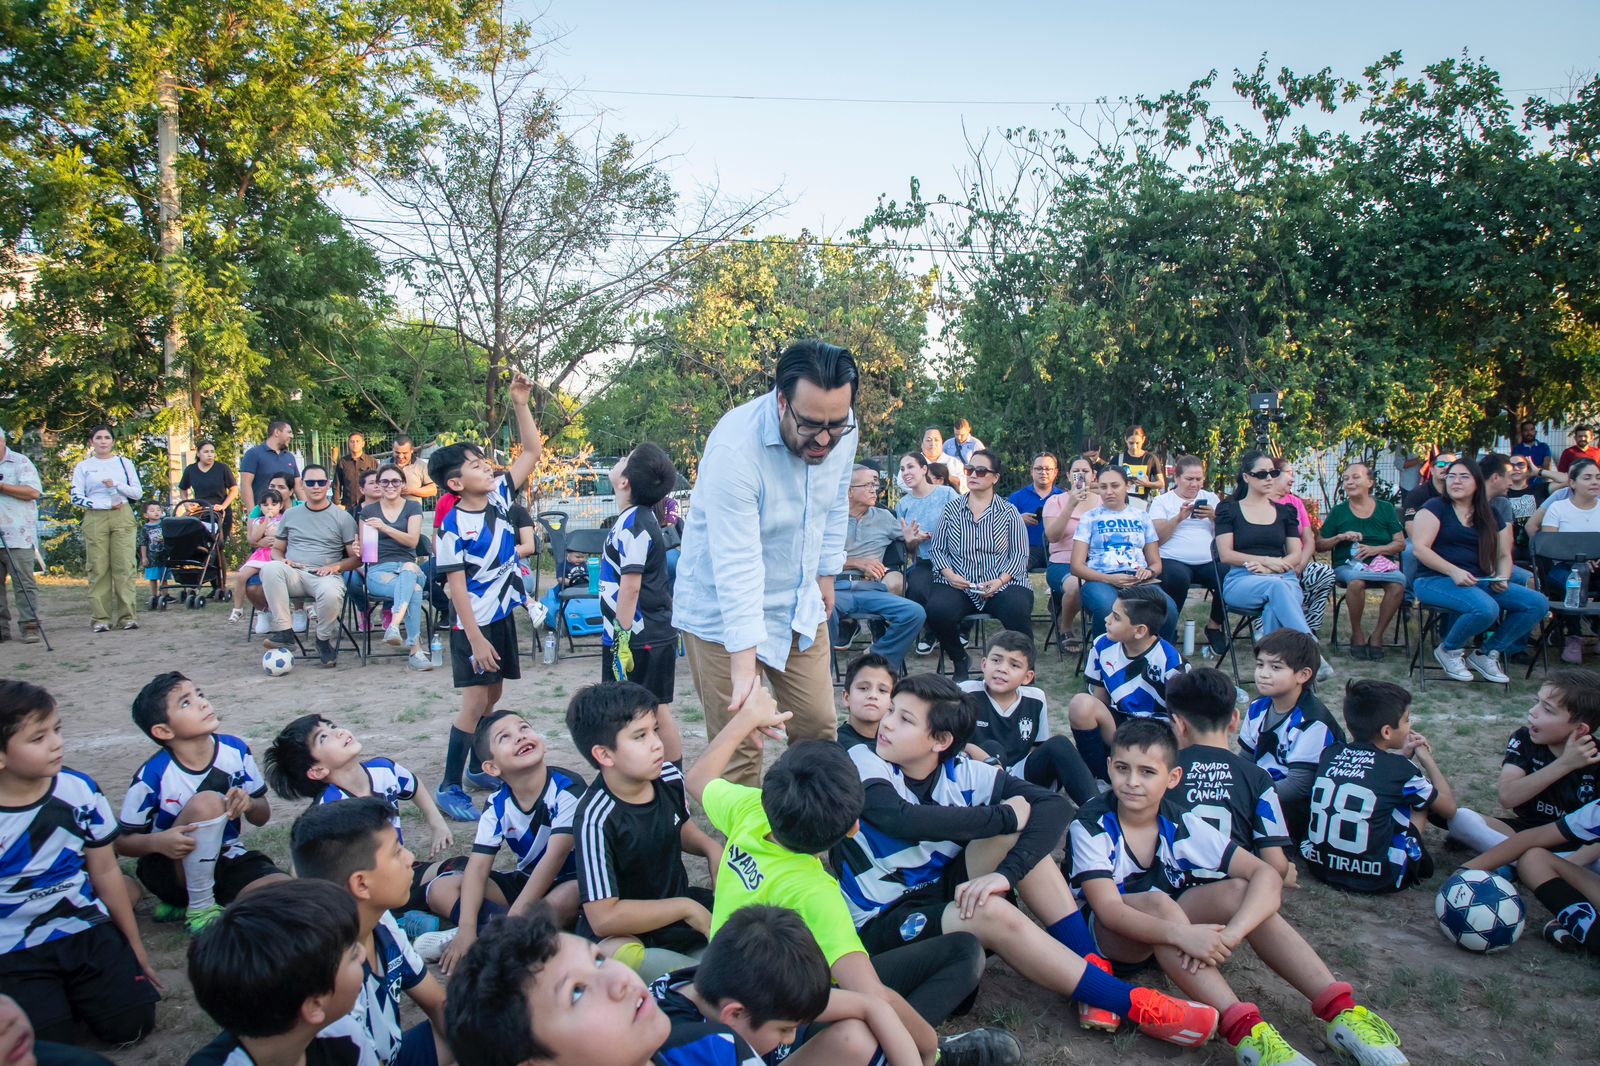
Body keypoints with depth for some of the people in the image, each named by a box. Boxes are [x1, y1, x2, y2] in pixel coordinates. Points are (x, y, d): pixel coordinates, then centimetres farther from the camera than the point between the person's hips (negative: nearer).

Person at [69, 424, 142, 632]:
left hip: (122, 517, 0)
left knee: (125, 566, -6)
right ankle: (100, 618, -1)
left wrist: (117, 485, -9)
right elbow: (76, 497, 3)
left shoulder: (125, 463, 13)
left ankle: (127, 616, -4)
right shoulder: (83, 466, 10)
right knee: (98, 568, -4)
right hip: (95, 519, 0)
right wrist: (105, 504, -8)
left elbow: (138, 492, 8)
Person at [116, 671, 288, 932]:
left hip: (228, 861, 4)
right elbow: (122, 841, -7)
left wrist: (249, 804, -22)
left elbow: (262, 817, 2)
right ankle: (199, 908, -14)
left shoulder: (235, 750, -9)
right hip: (171, 869, -4)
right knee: (208, 801, -31)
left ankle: (181, 904, 3)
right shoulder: (154, 774, -18)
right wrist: (157, 842, -29)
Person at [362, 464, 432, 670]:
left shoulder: (413, 507, 13)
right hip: (378, 570, 0)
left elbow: (413, 540, -2)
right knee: (414, 590, -35)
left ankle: (394, 626, -56)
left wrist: (384, 527, -14)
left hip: (408, 567, 0)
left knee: (409, 568, -41)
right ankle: (416, 649, -41)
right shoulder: (368, 511, 17)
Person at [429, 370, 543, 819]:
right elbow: (456, 586, -18)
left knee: (493, 695, 16)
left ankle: (479, 768, 32)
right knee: (475, 701, -5)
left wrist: (521, 404, -7)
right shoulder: (454, 526, -18)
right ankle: (449, 788, 5)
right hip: (475, 624, -7)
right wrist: (475, 638, -20)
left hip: (503, 615, 7)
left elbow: (532, 452, 3)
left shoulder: (499, 496, 1)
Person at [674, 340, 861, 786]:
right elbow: (736, 569, -33)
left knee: (819, 726, 7)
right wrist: (743, 670, -35)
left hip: (801, 606, 6)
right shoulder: (734, 448, -30)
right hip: (723, 611, -5)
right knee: (738, 748, -4)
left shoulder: (841, 430, -10)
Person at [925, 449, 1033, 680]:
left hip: (1002, 585, -1)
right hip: (958, 585, 1)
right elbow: (936, 548, 11)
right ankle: (960, 661, 0)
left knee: (1017, 611, -34)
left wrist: (1001, 580, -13)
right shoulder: (952, 510, 14)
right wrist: (949, 574, -8)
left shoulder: (1009, 513, 10)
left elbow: (1020, 554, 4)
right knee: (937, 610, -30)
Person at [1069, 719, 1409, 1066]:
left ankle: (1339, 1012, -25)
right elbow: (1109, 909, -31)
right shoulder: (1090, 826, -20)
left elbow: (1267, 876, -19)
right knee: (1157, 902, -36)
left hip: (1170, 922, 4)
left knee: (1237, 891, -23)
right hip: (1111, 934, -3)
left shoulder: (1182, 826, -12)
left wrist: (1230, 933, -38)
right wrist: (1181, 934, -48)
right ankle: (1243, 1030, -42)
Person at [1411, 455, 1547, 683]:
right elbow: (1419, 548, -10)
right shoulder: (1435, 508, 2)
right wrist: (1454, 572, -20)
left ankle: (1487, 653, 3)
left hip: (1480, 581, 6)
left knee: (1537, 603, -13)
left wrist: (1503, 577, -4)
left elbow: (1504, 555, 19)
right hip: (1435, 580, -6)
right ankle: (1449, 649, -4)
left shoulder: (1491, 517, 18)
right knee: (1486, 608, -34)